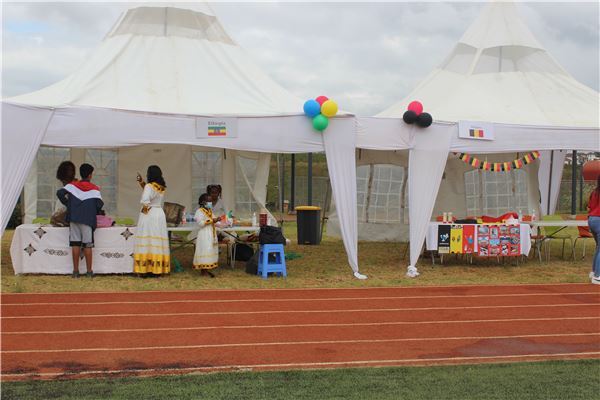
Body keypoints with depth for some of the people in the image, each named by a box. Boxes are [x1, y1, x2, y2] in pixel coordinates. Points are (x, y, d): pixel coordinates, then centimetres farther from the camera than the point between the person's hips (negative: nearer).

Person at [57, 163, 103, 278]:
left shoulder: (72, 185, 5)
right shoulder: (94, 189, -3)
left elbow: (60, 193, -5)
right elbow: (99, 204, -8)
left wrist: (68, 204, 8)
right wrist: (93, 212, 12)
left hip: (74, 218, 3)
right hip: (88, 220, -2)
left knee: (75, 244, 5)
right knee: (87, 245, 2)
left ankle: (75, 270, 7)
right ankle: (89, 271, 4)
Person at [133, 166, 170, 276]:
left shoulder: (149, 186, -13)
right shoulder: (162, 187, 10)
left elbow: (145, 200, -28)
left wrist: (145, 208, -10)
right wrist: (142, 183, 19)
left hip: (149, 214, -7)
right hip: (160, 214, 7)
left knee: (147, 241, -3)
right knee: (158, 241, 7)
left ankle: (145, 268, -3)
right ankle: (158, 268, 8)